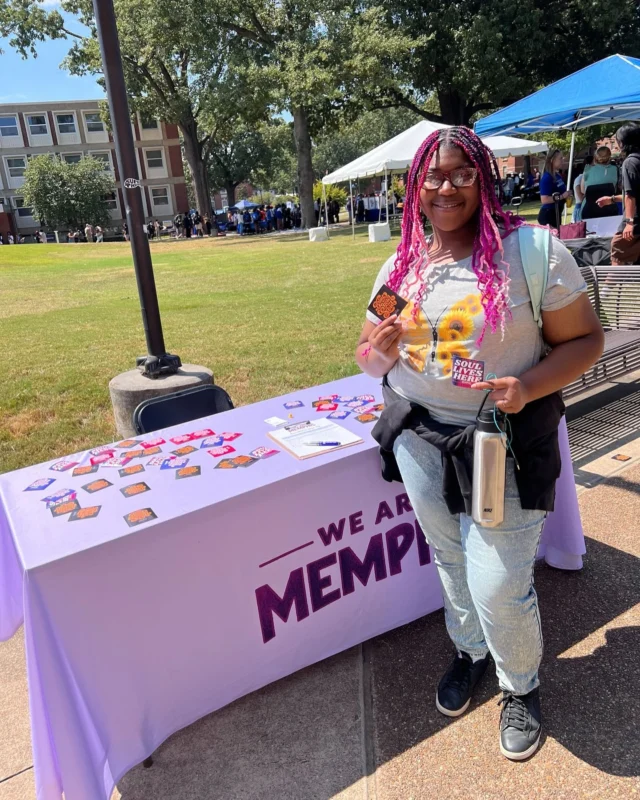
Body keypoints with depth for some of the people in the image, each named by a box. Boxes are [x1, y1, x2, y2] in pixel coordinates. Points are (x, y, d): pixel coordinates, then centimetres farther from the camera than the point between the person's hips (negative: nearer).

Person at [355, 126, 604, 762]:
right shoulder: (400, 266, 3)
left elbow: (585, 339, -7)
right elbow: (371, 360, 9)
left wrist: (531, 385, -24)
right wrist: (381, 350, -15)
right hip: (419, 437, 5)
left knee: (499, 585, 1)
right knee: (450, 561, 21)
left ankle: (522, 684, 35)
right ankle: (470, 650, 51)